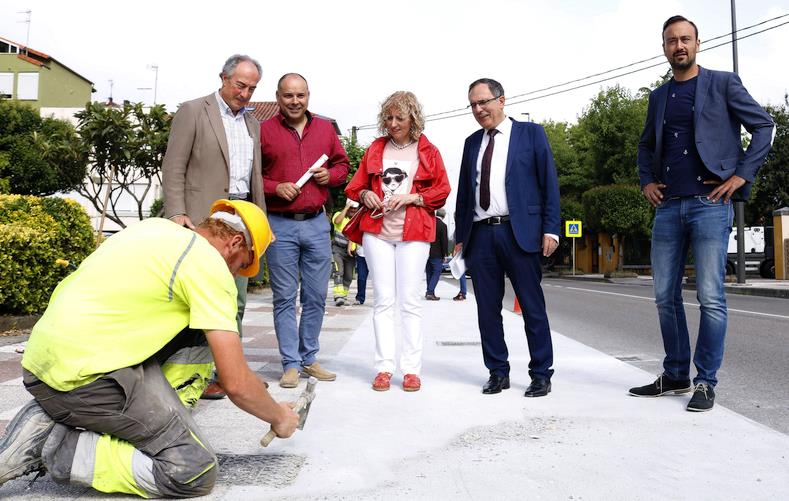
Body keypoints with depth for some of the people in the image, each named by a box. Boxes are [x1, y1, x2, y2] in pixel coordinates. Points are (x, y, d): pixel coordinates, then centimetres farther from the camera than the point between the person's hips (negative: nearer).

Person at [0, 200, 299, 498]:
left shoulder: (157, 227, 13)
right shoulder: (210, 264, -10)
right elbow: (236, 383, -13)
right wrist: (279, 417, 6)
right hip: (82, 375, -9)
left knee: (199, 334, 15)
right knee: (197, 471, -8)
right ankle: (56, 446, -7)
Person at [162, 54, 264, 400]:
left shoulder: (252, 122, 19)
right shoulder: (193, 112, 1)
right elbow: (173, 168, -5)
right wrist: (177, 214, -15)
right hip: (205, 217, -6)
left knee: (235, 301, 9)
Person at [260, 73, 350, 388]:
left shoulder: (325, 128, 12)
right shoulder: (263, 131, 1)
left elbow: (342, 164, 20)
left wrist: (331, 175, -1)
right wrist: (275, 187, -14)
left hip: (317, 223, 3)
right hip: (280, 224, -3)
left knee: (316, 297, 9)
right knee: (285, 298, 2)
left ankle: (309, 358, 23)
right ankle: (291, 363, 11)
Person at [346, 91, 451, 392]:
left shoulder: (428, 152, 7)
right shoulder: (375, 149, 14)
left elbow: (442, 191, 3)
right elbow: (356, 185, 17)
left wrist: (410, 197, -10)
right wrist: (365, 195, -5)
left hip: (413, 233, -2)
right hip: (377, 231, 2)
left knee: (410, 301, -1)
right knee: (383, 300, 1)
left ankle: (412, 369, 5)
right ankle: (384, 367, 6)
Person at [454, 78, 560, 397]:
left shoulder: (530, 133, 6)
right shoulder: (472, 142, 18)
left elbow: (549, 183, 1)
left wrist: (550, 229, -7)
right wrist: (460, 236, 12)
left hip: (519, 233, -4)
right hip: (480, 235, 4)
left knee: (533, 308, 0)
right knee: (487, 309, 6)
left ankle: (541, 374, 10)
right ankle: (498, 373, 17)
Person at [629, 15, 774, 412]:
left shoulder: (722, 83, 5)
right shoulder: (658, 96, 17)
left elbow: (763, 125, 2)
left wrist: (742, 174, -7)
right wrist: (647, 181, 12)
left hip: (710, 204, -5)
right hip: (668, 207, 5)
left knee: (710, 297, -5)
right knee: (666, 296, 6)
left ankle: (705, 381, 6)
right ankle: (675, 375, 19)